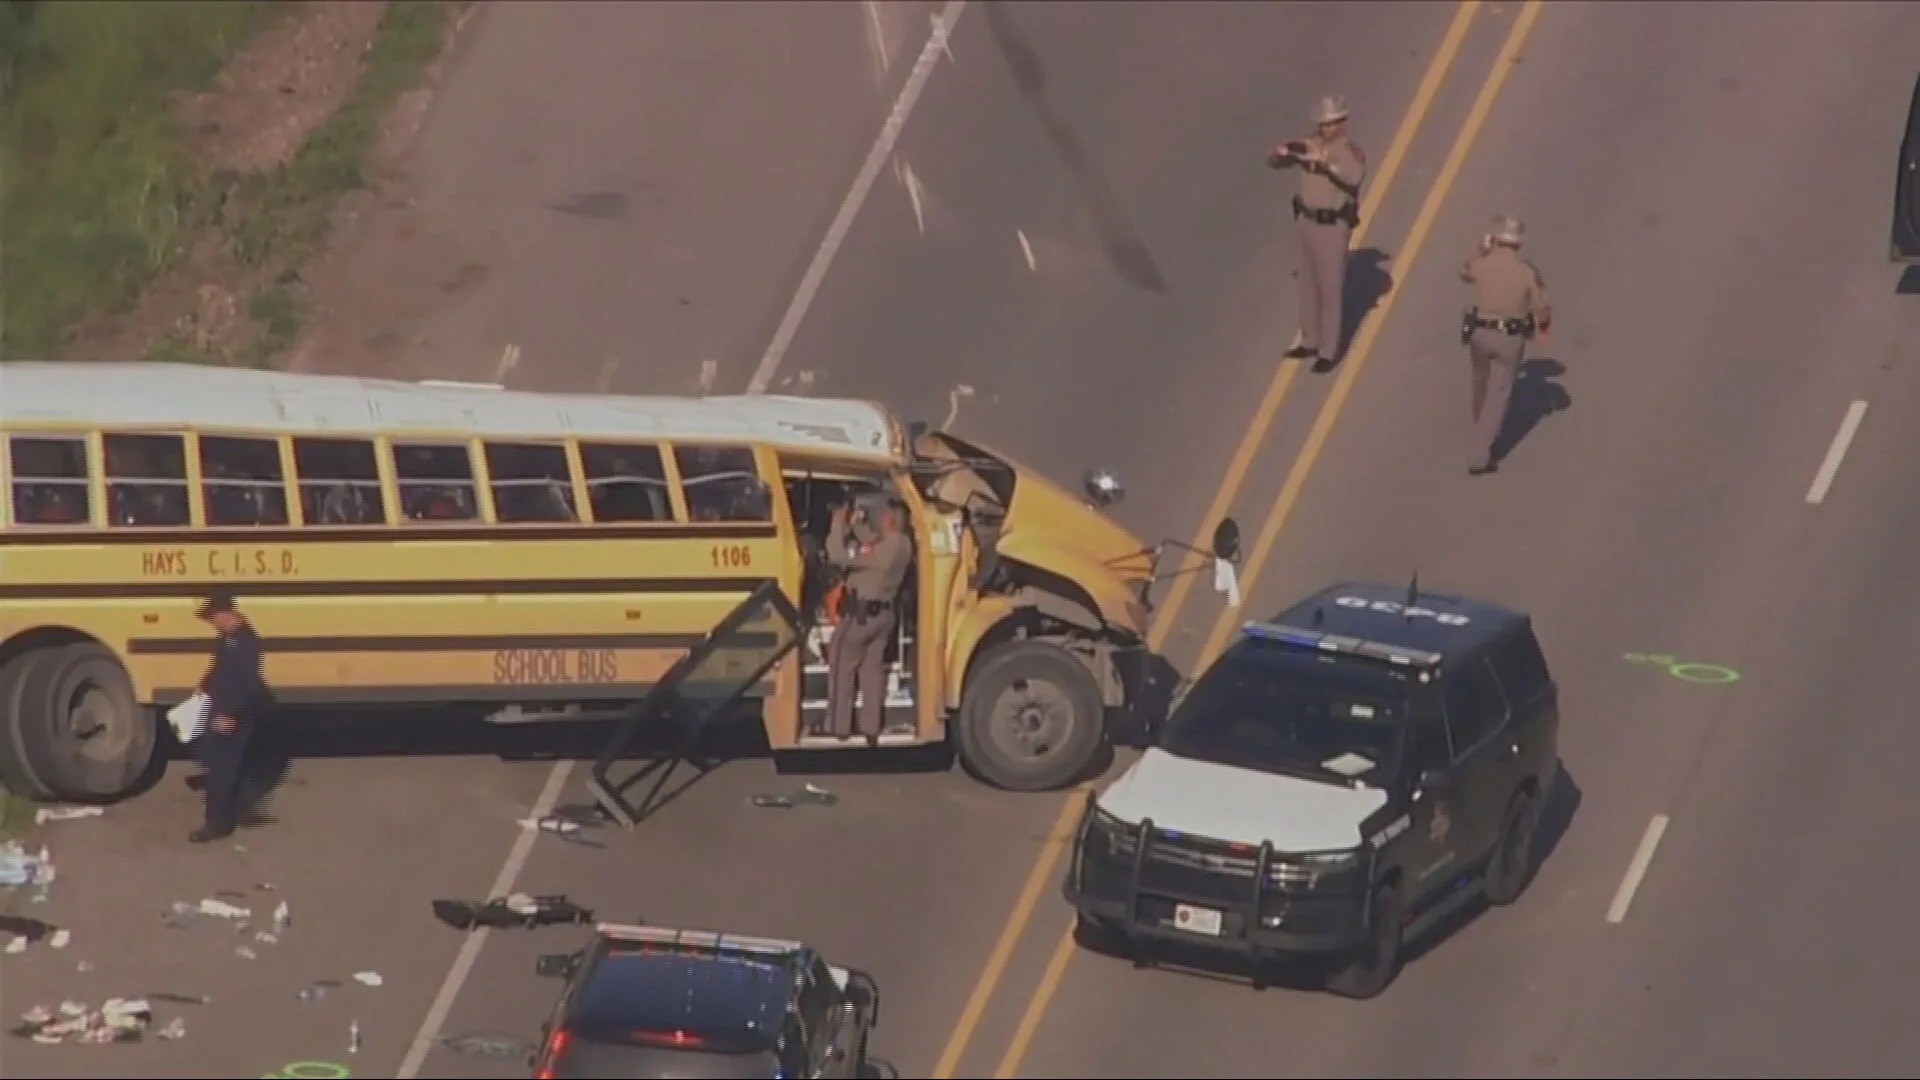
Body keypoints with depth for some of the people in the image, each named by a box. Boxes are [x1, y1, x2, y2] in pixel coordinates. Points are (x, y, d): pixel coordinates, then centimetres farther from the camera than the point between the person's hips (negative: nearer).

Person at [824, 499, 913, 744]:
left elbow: (838, 556, -27)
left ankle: (839, 729, 6)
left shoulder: (884, 548, -26)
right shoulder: (903, 545, 2)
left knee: (841, 668, 4)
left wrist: (838, 524, -16)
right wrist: (849, 529, 3)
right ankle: (871, 729, 14)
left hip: (860, 612, -8)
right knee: (873, 669, 13)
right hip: (884, 613, 8)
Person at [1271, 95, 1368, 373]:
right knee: (1307, 284, 16)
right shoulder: (1309, 144, 1)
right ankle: (1310, 342, 30)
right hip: (1307, 221, 6)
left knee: (1330, 289, 0)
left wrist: (1324, 162, -48)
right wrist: (1281, 152, -21)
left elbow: (1355, 176, -37)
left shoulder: (1350, 153, -16)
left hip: (1333, 226, -6)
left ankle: (1328, 352, 7)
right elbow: (1273, 161, 4)